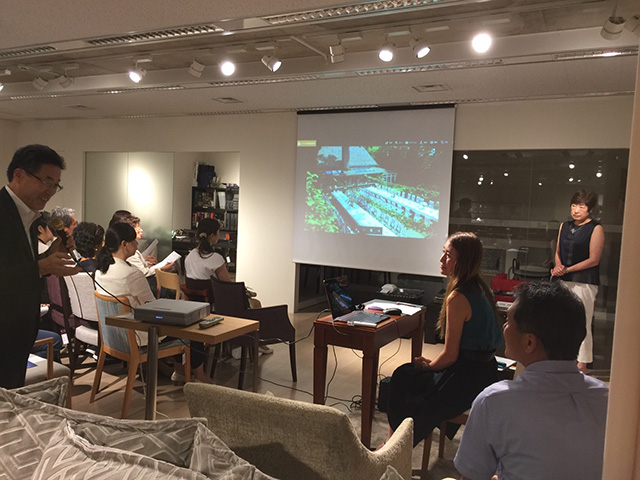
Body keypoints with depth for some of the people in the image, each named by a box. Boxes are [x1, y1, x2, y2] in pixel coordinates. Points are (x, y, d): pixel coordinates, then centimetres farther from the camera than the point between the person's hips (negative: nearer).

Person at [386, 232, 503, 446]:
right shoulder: (479, 289, 6)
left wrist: (427, 367, 0)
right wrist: (432, 362, 14)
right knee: (402, 374, 18)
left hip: (467, 379, -9)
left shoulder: (458, 298, -23)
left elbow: (450, 355, -19)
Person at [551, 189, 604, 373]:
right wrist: (558, 267, -2)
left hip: (583, 282, -6)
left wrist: (567, 269, -13)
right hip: (561, 281, 6)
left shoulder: (596, 229, -4)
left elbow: (593, 260, -9)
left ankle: (582, 363, 9)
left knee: (582, 323, -2)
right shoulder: (564, 226, 14)